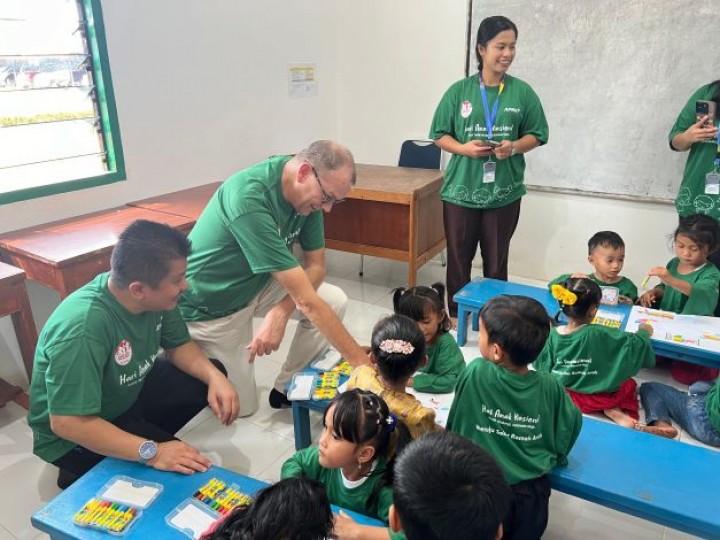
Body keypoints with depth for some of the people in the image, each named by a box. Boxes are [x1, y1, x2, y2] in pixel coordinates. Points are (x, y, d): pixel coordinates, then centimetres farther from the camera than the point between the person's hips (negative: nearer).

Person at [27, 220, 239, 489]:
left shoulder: (155, 297, -16)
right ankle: (84, 474, 2)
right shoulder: (82, 329, -37)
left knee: (213, 374, -1)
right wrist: (151, 452, -38)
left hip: (128, 395, 7)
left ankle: (148, 435, 5)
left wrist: (214, 377, -19)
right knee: (182, 471, -20)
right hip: (73, 437, -7)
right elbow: (67, 423, -35)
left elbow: (178, 345, 0)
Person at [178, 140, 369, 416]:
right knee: (241, 405, 3)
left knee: (335, 301, -13)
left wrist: (281, 311, -25)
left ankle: (286, 389, 4)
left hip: (255, 283, 7)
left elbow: (316, 265, -5)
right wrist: (361, 361, -32)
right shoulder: (249, 198, -37)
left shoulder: (308, 192, -13)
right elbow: (306, 300, -37)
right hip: (210, 304, -6)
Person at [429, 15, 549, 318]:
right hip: (460, 190, 0)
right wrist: (464, 148, -17)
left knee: (496, 263, 11)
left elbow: (536, 135, 7)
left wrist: (514, 147, -14)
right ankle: (456, 317, 26)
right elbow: (440, 135, 2)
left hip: (504, 193, 1)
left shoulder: (522, 92, 2)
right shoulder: (459, 91, -1)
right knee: (458, 260, 9)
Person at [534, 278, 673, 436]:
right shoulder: (599, 334, -23)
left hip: (562, 394, 3)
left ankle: (616, 415, -2)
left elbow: (541, 366, -2)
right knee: (628, 383, 24)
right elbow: (636, 343, -14)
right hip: (594, 398, -3)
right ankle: (618, 413, -1)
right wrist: (644, 332, 9)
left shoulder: (553, 335, -14)